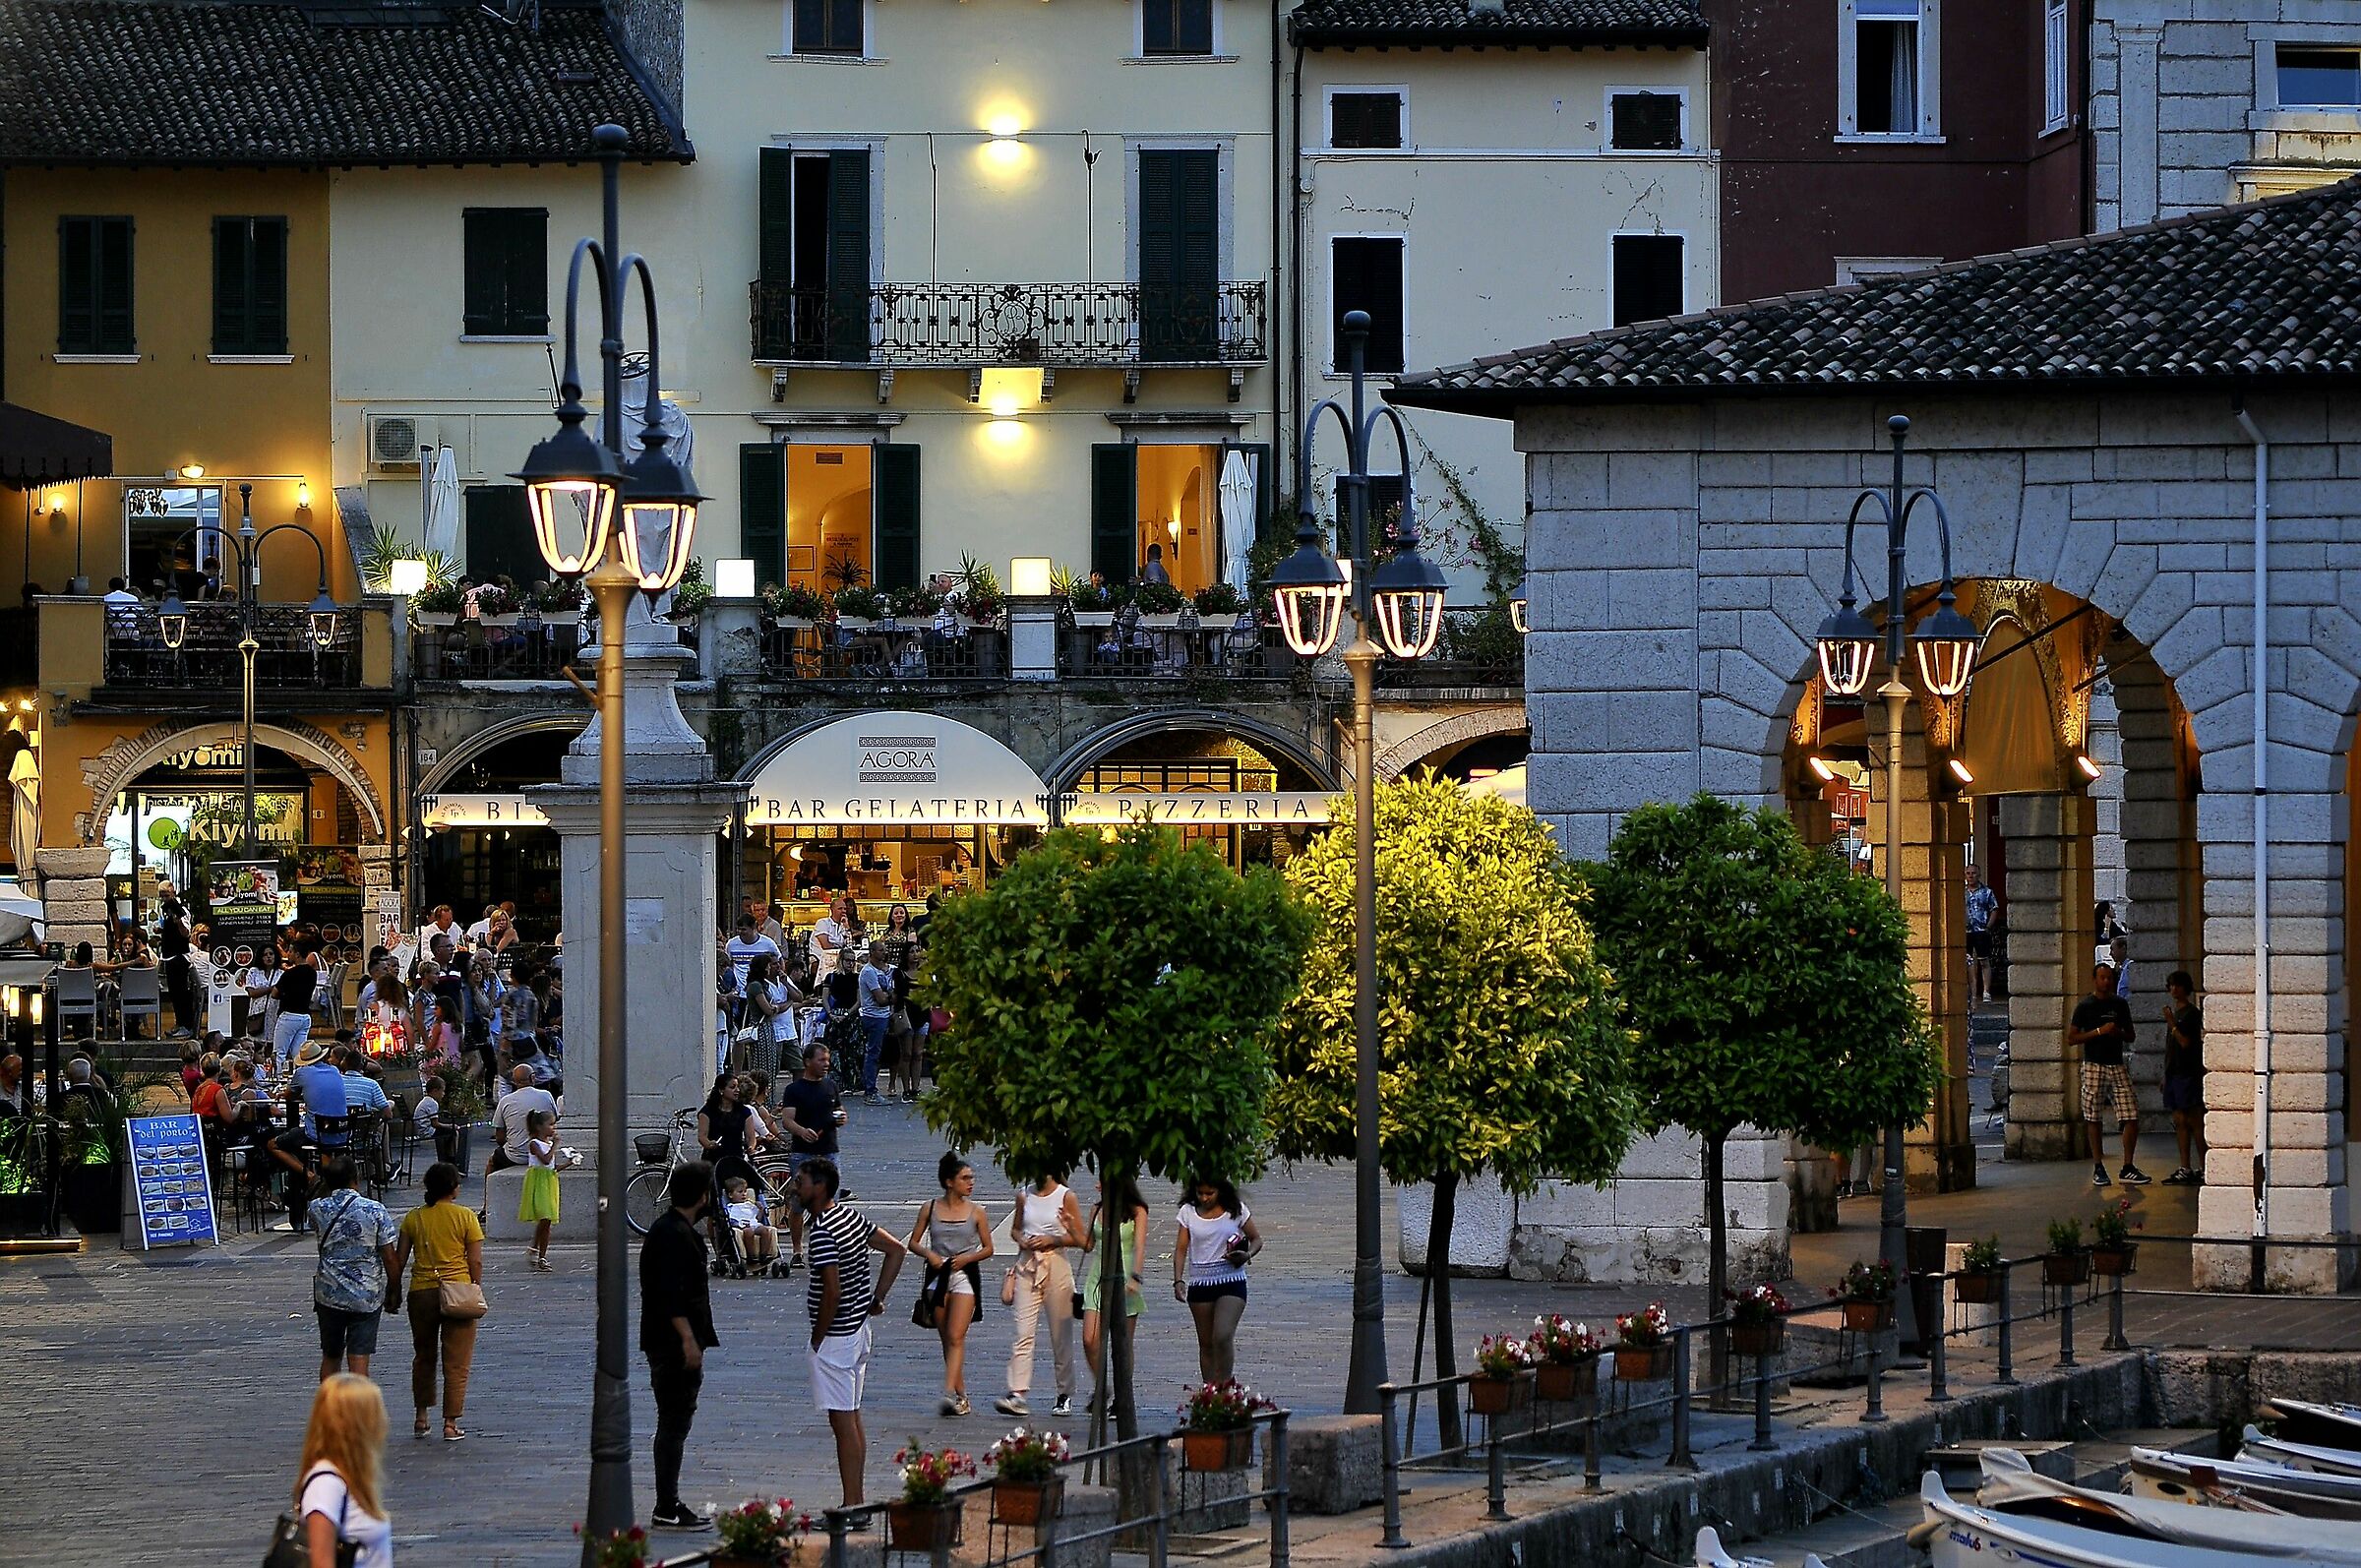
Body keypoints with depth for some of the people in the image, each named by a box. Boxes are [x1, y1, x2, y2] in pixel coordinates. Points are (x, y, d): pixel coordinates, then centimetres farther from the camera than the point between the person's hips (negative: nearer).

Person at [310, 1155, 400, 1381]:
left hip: (329, 1294, 2)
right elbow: (388, 1256, -7)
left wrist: (327, 1176, 22)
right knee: (358, 1360, -3)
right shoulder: (375, 1210, -9)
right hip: (367, 1295, -2)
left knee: (330, 1357, 17)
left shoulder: (319, 1208, -5)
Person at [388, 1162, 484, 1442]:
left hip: (421, 1292, 3)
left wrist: (394, 1291, 14)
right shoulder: (465, 1217, -5)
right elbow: (476, 1262, -6)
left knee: (423, 1356, 19)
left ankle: (421, 1418, 22)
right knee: (456, 1361, 4)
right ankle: (450, 1424, 2)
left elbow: (399, 1259, 4)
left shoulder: (414, 1218, 2)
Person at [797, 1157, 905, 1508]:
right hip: (857, 1327, 10)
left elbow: (833, 1292, -26)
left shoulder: (823, 1232, -20)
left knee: (842, 1422, -5)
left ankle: (851, 1506, -2)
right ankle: (857, 1503, 18)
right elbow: (896, 1249, 15)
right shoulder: (852, 1215, 8)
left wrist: (818, 1338, -14)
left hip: (835, 1333, -10)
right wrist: (878, 1298, 12)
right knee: (852, 1419, 14)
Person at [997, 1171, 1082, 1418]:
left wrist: (1051, 1240, -13)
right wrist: (1022, 1241, -1)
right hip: (1027, 1266, 3)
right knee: (1024, 1333, -8)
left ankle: (1065, 1395, 15)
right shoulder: (1024, 1195, 10)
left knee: (1061, 1335, 4)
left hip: (1056, 1265, -3)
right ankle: (1017, 1394, -15)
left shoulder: (1065, 1197, -1)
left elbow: (1079, 1239, 0)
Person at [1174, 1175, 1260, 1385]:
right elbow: (1181, 1248, 3)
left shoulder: (1236, 1210, 0)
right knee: (1206, 1343, 6)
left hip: (1231, 1280, -3)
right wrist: (1178, 1280, -9)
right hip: (1199, 1282, 3)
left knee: (1223, 1337, -19)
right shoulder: (1189, 1212, 4)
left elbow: (1256, 1239, 9)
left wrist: (1246, 1255, -13)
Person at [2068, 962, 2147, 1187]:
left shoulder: (2120, 1004, 12)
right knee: (2093, 1118, 0)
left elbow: (2130, 1036, 20)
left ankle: (2127, 1169, 1)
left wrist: (2118, 1033, -3)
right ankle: (2098, 1169, 9)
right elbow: (2071, 1038, -3)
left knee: (2132, 1117, -5)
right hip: (2093, 1065, -3)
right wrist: (2099, 1031, -13)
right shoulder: (2085, 1006, 1)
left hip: (2117, 1065, 3)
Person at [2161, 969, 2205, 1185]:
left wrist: (2171, 1024, -16)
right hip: (2174, 1074, 9)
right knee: (2180, 1121, 8)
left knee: (2194, 1121, -9)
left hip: (2188, 1073, -9)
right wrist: (2166, 1075, 21)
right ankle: (2185, 1169, 9)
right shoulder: (2175, 1012, 19)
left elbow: (2185, 1042, -18)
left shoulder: (2191, 1013, -8)